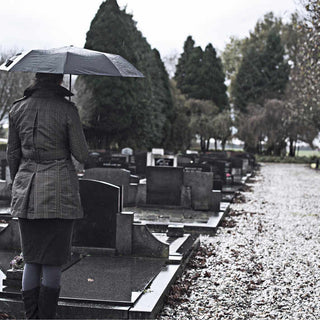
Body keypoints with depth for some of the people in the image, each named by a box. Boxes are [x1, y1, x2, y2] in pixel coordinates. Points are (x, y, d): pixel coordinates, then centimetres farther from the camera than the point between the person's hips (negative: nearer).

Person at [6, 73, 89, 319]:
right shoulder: (67, 109, -8)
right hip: (60, 189, -4)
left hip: (27, 192, 4)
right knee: (54, 262, 4)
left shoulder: (18, 109, 5)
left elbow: (12, 154, 9)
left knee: (31, 260, 13)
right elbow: (81, 155, -6)